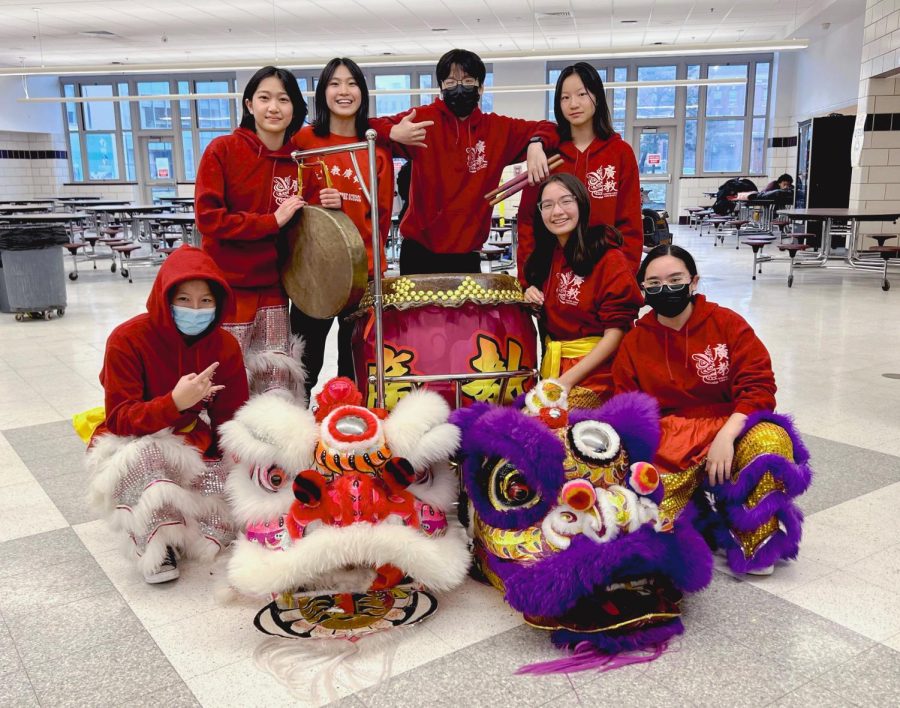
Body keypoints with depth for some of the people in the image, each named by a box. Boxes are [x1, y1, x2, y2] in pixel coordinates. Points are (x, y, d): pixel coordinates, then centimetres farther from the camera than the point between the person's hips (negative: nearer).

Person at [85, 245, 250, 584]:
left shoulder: (225, 345, -8)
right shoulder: (127, 339, -18)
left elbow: (233, 419, -4)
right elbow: (119, 419, -21)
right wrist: (174, 403, -39)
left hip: (196, 450, 3)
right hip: (134, 446, -3)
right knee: (144, 454, -39)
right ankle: (152, 539, -16)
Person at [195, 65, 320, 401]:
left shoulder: (298, 162, 6)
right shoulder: (223, 150, -5)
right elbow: (208, 218, -12)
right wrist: (272, 221, -14)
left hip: (272, 293, 4)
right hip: (227, 289, -4)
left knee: (277, 385, 9)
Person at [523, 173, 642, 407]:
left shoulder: (609, 258, -11)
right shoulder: (546, 255, 8)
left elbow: (616, 331, -14)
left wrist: (568, 379, -19)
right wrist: (532, 300, -1)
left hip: (594, 371, -6)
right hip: (551, 366, 6)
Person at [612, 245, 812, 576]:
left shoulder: (727, 322, 2)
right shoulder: (633, 342, 7)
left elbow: (758, 385, -5)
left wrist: (725, 436, -20)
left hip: (730, 425, 0)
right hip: (667, 440, 0)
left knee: (771, 441, -35)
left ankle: (757, 536, -14)